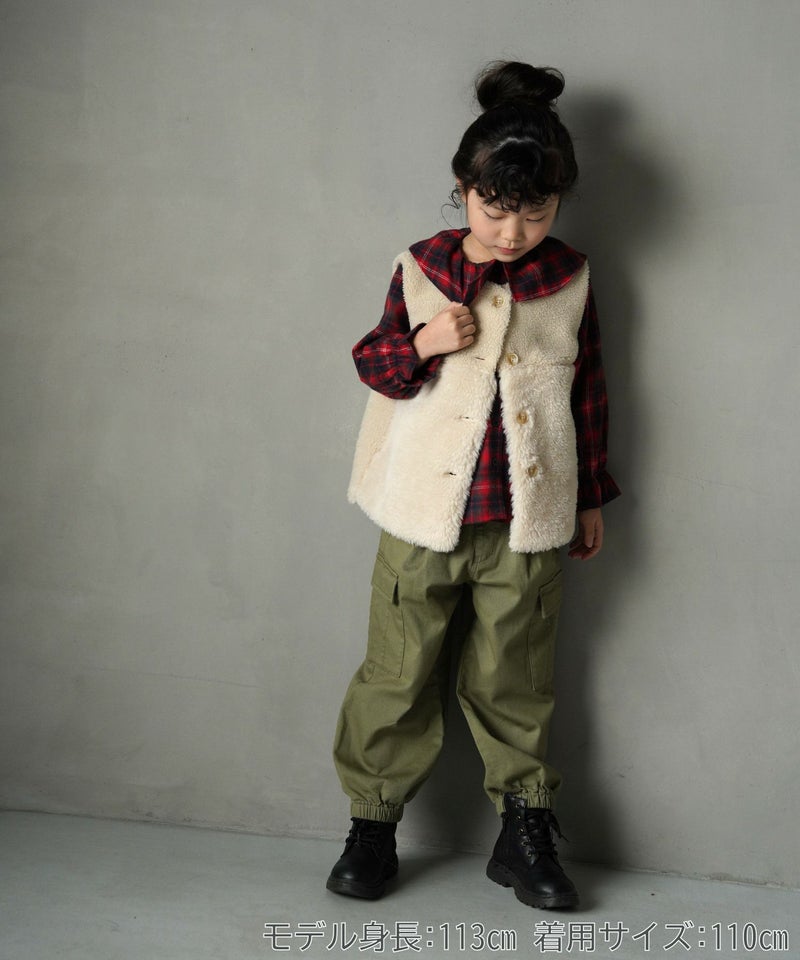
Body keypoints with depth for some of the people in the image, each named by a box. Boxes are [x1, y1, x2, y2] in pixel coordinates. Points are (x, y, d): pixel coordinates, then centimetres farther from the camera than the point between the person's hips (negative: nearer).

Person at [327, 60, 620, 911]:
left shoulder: (571, 281, 0)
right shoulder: (419, 270, -3)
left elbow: (588, 394, 9)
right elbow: (373, 363, 5)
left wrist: (591, 498, 13)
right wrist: (420, 344, -17)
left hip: (526, 521, 1)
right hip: (422, 516, 0)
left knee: (513, 680, 12)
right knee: (397, 673, 8)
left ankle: (525, 826, 27)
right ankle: (373, 818, 25)